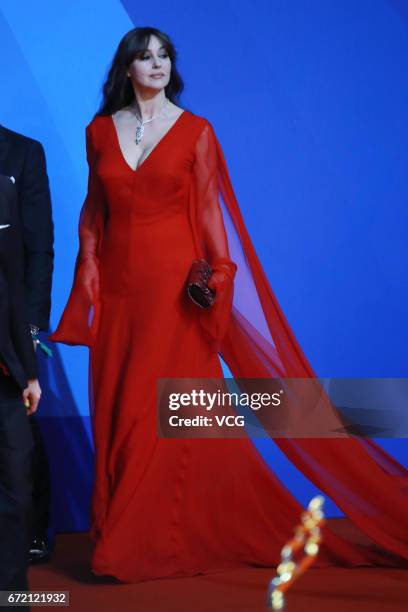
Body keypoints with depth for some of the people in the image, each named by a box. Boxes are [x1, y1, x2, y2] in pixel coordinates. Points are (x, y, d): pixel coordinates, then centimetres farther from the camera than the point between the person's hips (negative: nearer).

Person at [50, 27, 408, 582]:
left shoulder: (195, 131, 1)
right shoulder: (100, 131, 9)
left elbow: (209, 209, -1)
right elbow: (93, 210, 13)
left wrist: (219, 273, -11)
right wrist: (87, 271, 4)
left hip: (175, 283, -3)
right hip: (117, 283, 3)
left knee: (170, 408, -5)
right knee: (117, 410, 5)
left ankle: (162, 539, 4)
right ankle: (123, 534, 16)